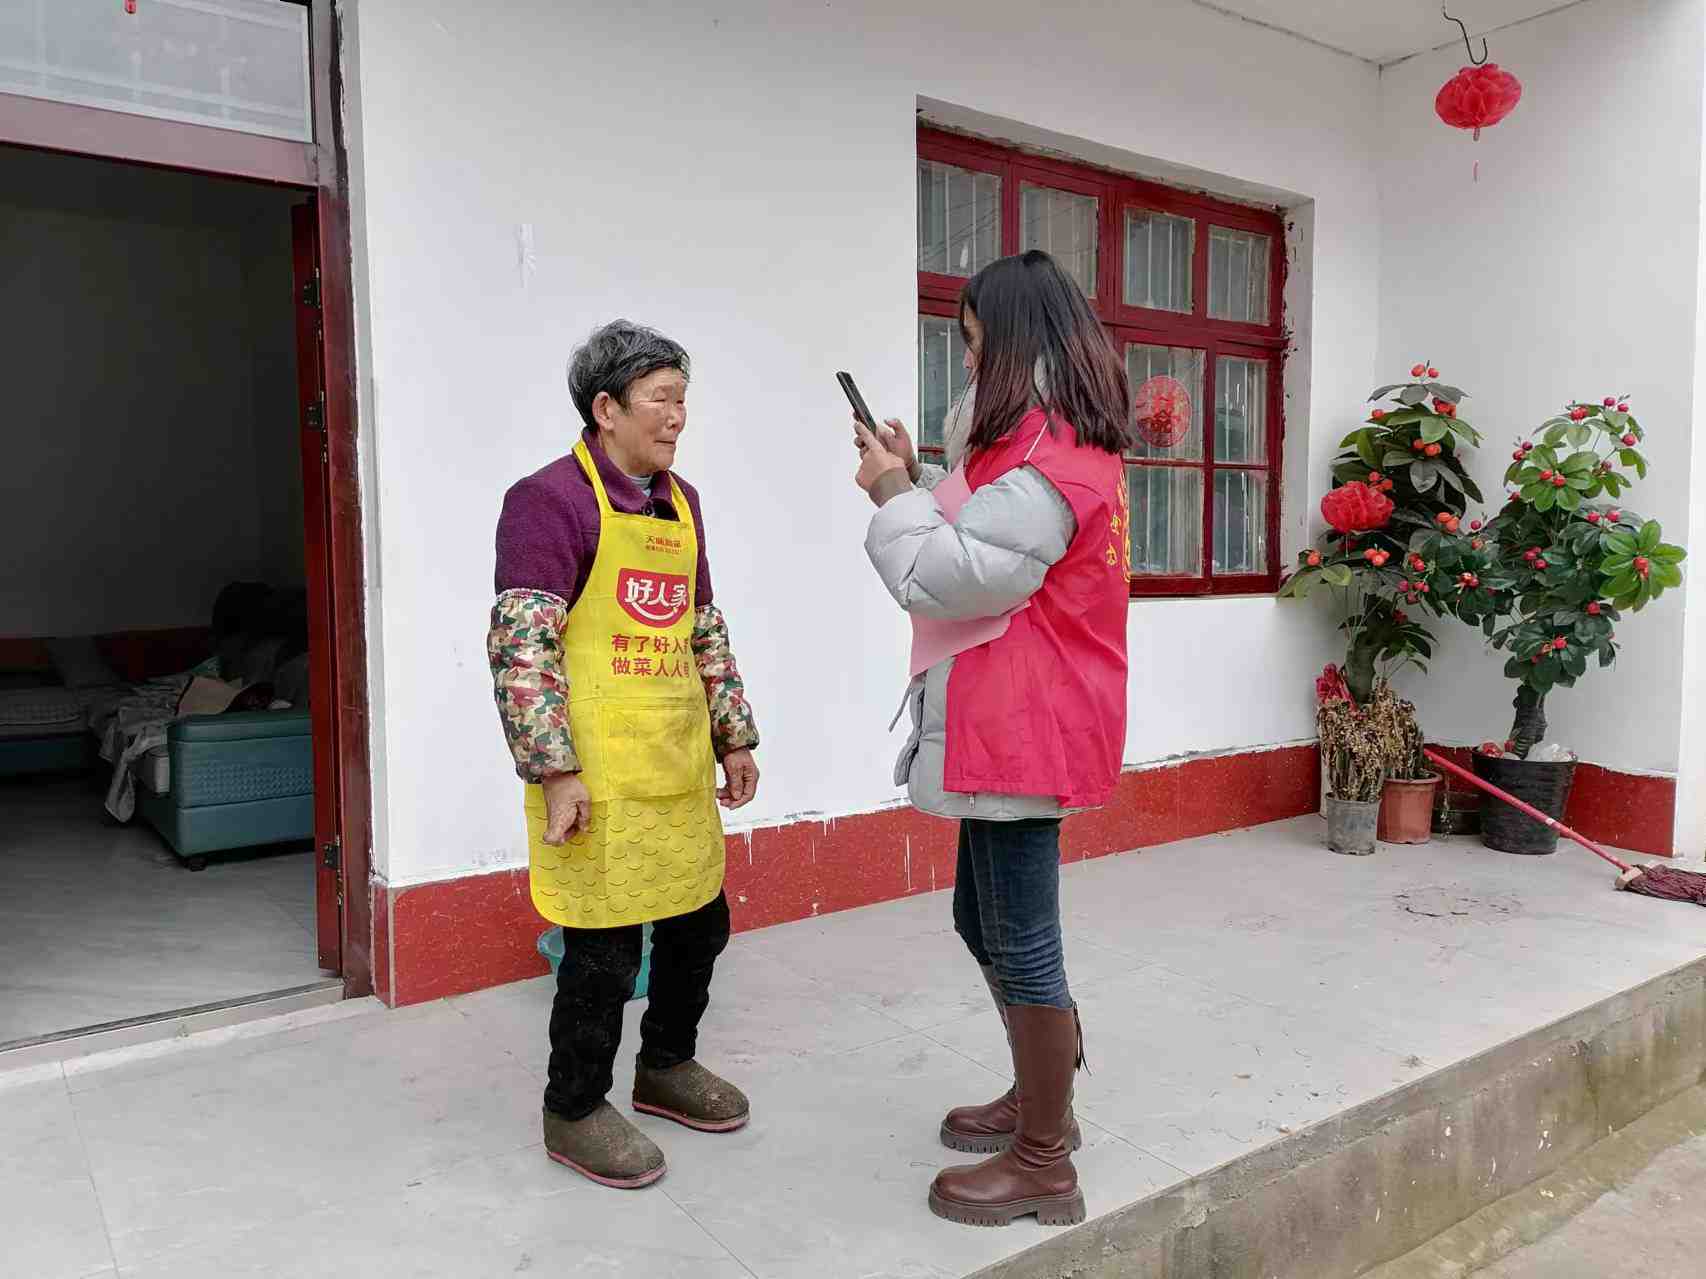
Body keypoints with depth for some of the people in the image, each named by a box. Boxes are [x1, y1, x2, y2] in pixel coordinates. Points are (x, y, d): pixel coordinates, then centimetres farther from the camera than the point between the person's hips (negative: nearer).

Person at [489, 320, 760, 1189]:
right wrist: (555, 773, -20)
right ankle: (574, 1111, 25)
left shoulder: (681, 500, 13)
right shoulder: (550, 500, -11)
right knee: (605, 946, 3)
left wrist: (734, 736, 16)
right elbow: (520, 649, -16)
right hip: (598, 776, -8)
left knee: (699, 922, 17)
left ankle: (666, 1067, 40)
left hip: (679, 768, 8)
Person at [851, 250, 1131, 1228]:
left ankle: (1043, 1167, 16)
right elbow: (989, 544, 19)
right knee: (988, 920, 21)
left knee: (1021, 944, 0)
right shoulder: (1071, 444, 16)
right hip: (1011, 726, 11)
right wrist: (923, 481, 9)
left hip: (1024, 733, -11)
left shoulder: (1044, 460, -19)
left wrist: (892, 497, -6)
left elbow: (953, 580, -20)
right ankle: (1041, 1099, 38)